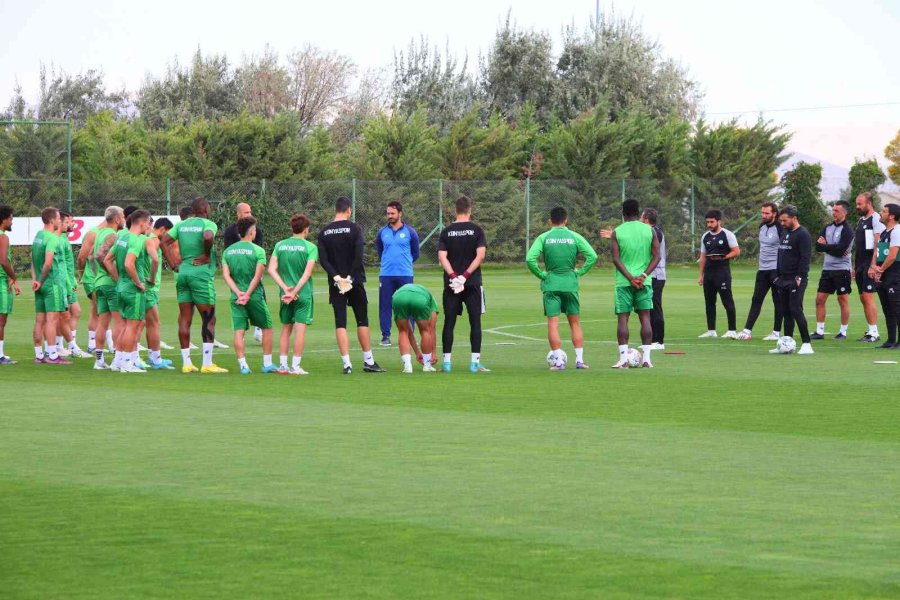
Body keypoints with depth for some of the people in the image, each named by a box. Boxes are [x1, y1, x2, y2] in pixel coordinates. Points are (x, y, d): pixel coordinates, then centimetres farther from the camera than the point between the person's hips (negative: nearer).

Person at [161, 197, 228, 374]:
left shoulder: (182, 224, 12)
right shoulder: (208, 224, -6)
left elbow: (164, 241, 8)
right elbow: (208, 237, -27)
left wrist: (174, 264, 8)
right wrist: (207, 255, -11)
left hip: (183, 272, 6)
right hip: (201, 273, -6)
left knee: (184, 319, 8)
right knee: (208, 319, -1)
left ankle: (186, 363, 8)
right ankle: (207, 364, -5)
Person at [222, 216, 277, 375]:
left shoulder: (228, 251, 7)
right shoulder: (258, 251, -6)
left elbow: (226, 275, -2)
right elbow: (257, 276, -14)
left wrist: (238, 292, -8)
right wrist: (248, 294, -13)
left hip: (236, 296, 3)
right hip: (255, 296, -3)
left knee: (239, 331, 0)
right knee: (267, 327, 12)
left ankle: (243, 365, -7)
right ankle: (267, 363, 13)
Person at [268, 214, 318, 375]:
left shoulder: (280, 245, 5)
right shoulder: (310, 247, -6)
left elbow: (272, 270, -4)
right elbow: (307, 273, -15)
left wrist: (286, 288, -8)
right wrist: (295, 292, -14)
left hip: (285, 295, 4)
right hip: (304, 294, -3)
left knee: (286, 329, 12)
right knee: (300, 329, -1)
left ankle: (282, 365, 11)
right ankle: (295, 366, -2)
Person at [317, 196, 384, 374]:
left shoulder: (324, 232, 4)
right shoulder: (354, 228, -5)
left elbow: (323, 259, -5)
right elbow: (359, 256, -15)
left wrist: (336, 277, -10)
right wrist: (350, 277, -11)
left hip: (336, 284, 2)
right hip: (355, 282, -2)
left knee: (340, 323, 1)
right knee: (362, 320, 8)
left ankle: (347, 364, -6)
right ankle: (368, 361, 12)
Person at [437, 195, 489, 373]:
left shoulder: (446, 232, 5)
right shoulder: (476, 230, -1)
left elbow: (442, 256, -5)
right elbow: (480, 255, -11)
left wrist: (453, 276, -11)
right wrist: (465, 276, -11)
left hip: (451, 284, 2)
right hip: (472, 283, -2)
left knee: (449, 323, 6)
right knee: (475, 322, 4)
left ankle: (447, 361, 3)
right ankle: (475, 362, -1)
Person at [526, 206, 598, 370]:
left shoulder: (543, 238, -2)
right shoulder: (575, 237, 0)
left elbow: (530, 259, -12)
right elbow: (592, 256, -6)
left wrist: (541, 275, 0)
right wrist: (579, 272, 4)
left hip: (551, 284, -1)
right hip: (570, 283, 1)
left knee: (553, 323, 1)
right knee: (575, 323, 11)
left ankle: (558, 361, -4)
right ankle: (579, 360, 8)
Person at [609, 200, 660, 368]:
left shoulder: (617, 232, -1)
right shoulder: (649, 230, 4)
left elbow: (616, 259, -8)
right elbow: (656, 256, -2)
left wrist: (631, 278, -9)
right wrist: (643, 276, -7)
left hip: (624, 282, -1)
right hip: (644, 282, 1)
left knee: (622, 318, 1)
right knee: (645, 318, 4)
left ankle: (623, 359, -6)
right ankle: (646, 358, -1)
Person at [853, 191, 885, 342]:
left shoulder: (876, 219, -10)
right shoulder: (860, 220, 18)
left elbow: (878, 244, -17)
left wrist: (873, 265, -23)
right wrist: (855, 266, 20)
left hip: (870, 266, -9)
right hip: (860, 266, 9)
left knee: (868, 297, -12)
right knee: (863, 298, 8)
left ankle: (874, 333, -10)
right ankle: (871, 331, 13)